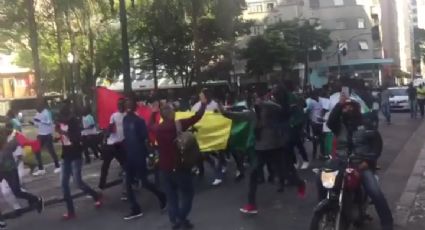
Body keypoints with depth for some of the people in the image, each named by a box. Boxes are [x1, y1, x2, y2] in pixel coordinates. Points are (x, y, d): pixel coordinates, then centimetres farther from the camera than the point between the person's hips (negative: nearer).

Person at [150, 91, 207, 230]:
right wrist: (203, 103, 2)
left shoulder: (157, 128, -1)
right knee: (187, 192, 11)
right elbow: (197, 117, -10)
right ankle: (182, 217, 2)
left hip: (165, 168, 5)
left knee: (171, 196, 14)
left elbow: (150, 125, 24)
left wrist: (153, 113, 36)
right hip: (180, 167, -4)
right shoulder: (179, 125, -15)